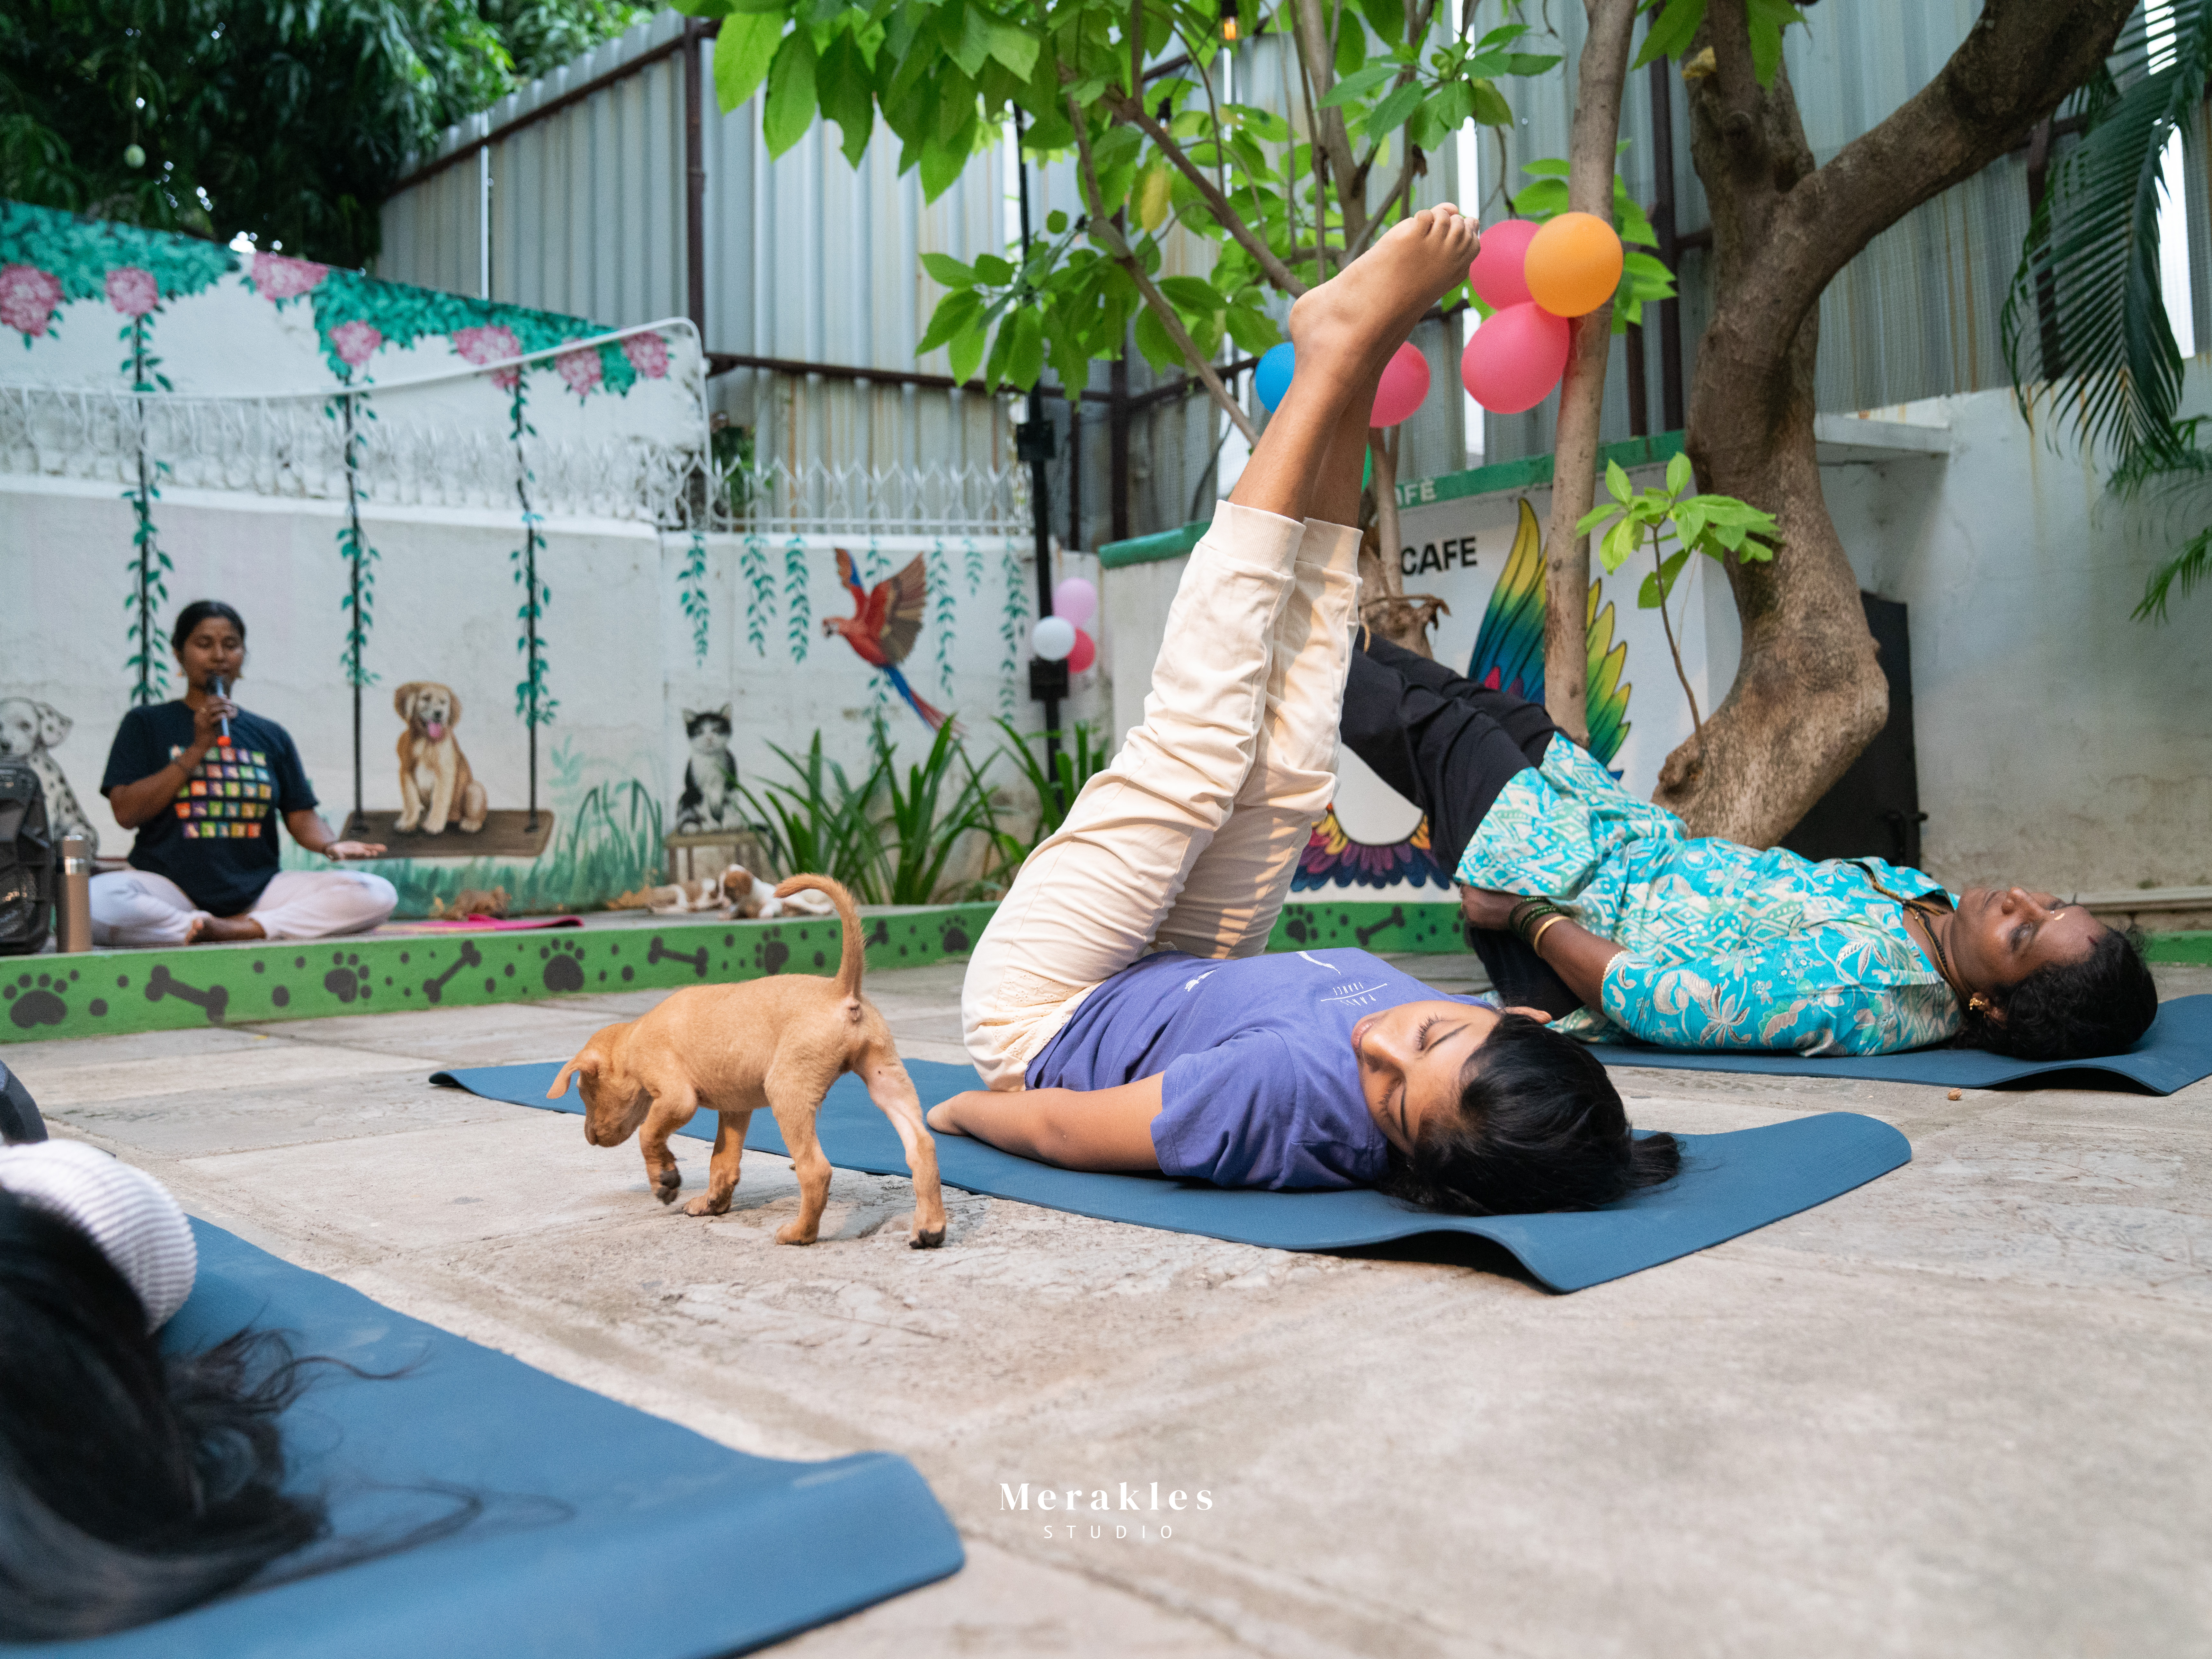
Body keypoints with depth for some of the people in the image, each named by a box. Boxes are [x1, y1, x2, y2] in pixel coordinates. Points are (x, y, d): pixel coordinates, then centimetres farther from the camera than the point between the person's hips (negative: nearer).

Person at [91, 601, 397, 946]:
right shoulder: (146, 724, 9)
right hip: (170, 889, -2)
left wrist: (331, 846, -14)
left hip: (258, 889, 3)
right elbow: (126, 813, -3)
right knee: (91, 901, -37)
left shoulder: (271, 736, 16)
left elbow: (301, 816, 10)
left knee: (378, 894, -21)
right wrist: (198, 748, -9)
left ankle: (235, 929, -20)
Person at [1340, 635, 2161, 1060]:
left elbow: (1649, 997, -33)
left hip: (1572, 907, -7)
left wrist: (1526, 915, -22)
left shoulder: (1859, 991, -37)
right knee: (1508, 717, 18)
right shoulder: (1932, 900, -11)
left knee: (1440, 729, 2)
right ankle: (1354, 647, 40)